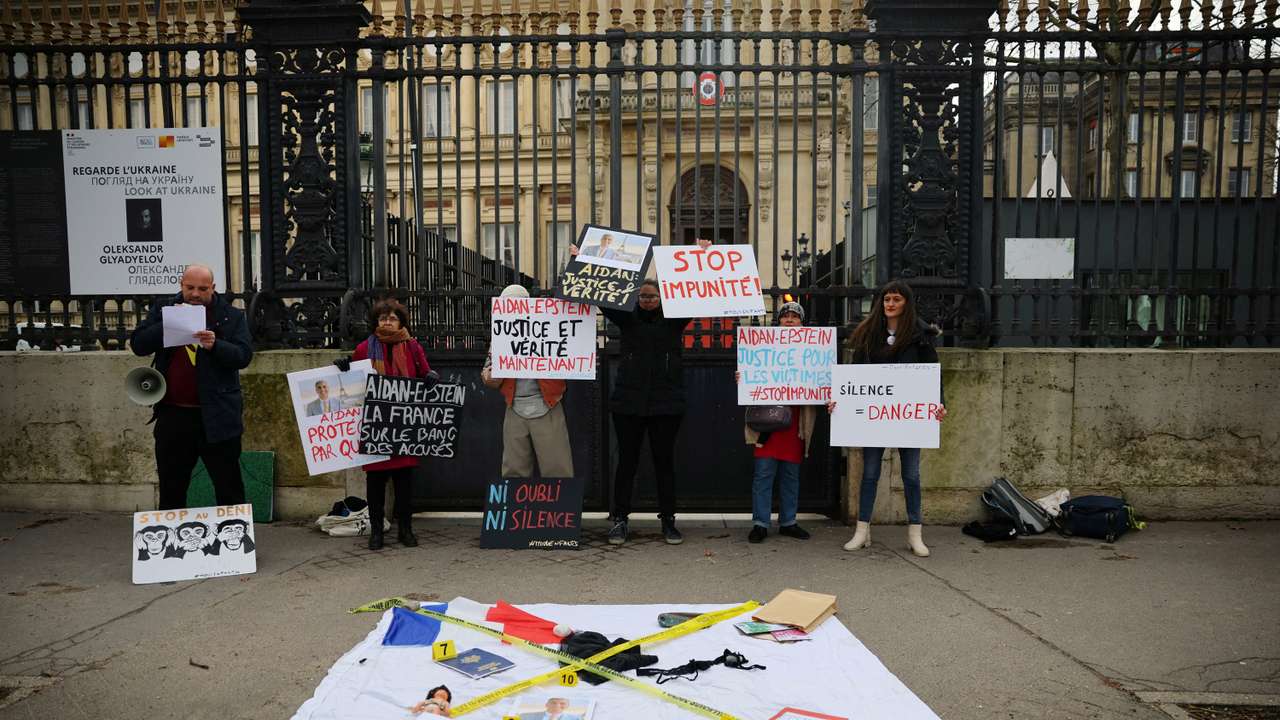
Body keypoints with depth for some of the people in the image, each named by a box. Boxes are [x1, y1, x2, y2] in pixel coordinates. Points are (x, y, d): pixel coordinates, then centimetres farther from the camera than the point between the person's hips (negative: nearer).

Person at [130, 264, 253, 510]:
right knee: (171, 489, 15)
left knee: (229, 489, 3)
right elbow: (138, 344, 0)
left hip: (217, 417, -3)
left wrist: (215, 345, -25)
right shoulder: (163, 309, 9)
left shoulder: (231, 316, 1)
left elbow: (244, 355, -8)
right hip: (173, 414, 3)